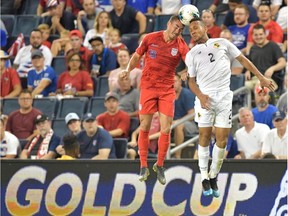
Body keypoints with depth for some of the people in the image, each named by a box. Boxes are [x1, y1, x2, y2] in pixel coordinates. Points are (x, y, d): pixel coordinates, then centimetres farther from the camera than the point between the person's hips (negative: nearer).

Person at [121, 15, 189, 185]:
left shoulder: (181, 45, -4)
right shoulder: (151, 38, -1)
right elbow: (137, 56, 12)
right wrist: (129, 70, -1)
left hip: (167, 90, 0)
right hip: (148, 86, 0)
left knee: (166, 129, -5)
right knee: (145, 127, 0)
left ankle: (160, 166, 12)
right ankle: (144, 166, 11)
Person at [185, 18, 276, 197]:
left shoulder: (222, 43, 10)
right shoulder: (192, 54, 12)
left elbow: (242, 59, 12)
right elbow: (192, 80, 13)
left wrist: (261, 78, 7)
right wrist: (200, 95, -7)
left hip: (224, 96, 0)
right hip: (205, 98, 0)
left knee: (222, 139, -3)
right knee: (204, 137, -3)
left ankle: (214, 177, 9)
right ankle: (205, 179, 4)